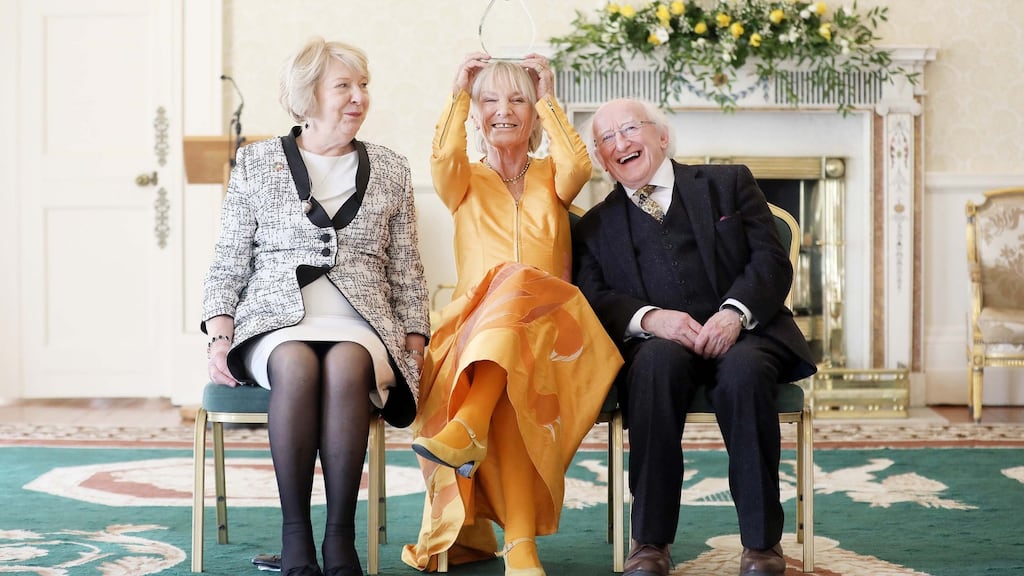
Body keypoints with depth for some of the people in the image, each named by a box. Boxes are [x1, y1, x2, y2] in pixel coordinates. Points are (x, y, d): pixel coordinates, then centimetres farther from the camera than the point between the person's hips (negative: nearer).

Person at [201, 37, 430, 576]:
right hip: (275, 318, 0)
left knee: (346, 365, -35)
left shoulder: (390, 171, 17)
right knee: (296, 365, -36)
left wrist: (414, 348, 4)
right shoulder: (256, 162, 13)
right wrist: (219, 337, -2)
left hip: (359, 321, 1)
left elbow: (407, 272, 16)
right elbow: (228, 263, 11)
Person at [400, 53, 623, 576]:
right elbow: (443, 157, -7)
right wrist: (458, 94, 0)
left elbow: (579, 166, -6)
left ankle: (469, 425, -55)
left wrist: (547, 100, 1)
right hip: (473, 328, 1)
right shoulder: (466, 181, 19)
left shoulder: (550, 178, 20)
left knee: (517, 284, -38)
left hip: (548, 328, -1)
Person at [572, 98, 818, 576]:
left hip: (742, 333, 0)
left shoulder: (729, 184, 15)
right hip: (658, 342, 0)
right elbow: (594, 299, 3)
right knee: (659, 361, -36)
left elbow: (772, 261, 3)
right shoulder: (596, 226, 18)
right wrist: (649, 318, -18)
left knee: (744, 371, -36)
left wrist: (734, 312, -16)